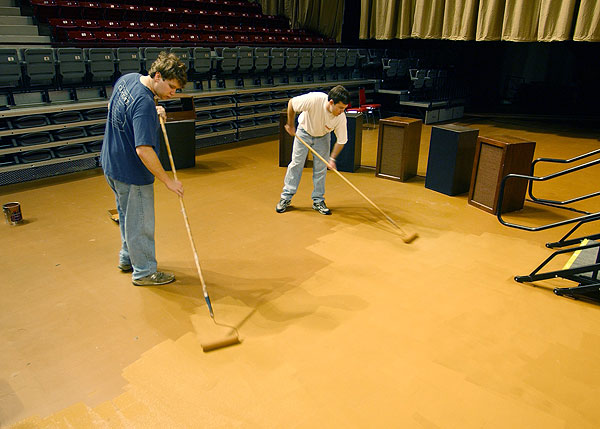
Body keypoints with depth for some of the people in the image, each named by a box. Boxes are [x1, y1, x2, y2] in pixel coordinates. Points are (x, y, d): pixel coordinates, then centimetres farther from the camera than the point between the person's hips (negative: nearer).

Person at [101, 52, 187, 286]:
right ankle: (144, 271, 24)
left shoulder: (127, 79, -2)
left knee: (127, 215, 25)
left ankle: (127, 258, 43)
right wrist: (168, 180, -26)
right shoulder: (144, 104, -30)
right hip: (132, 172, -10)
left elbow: (111, 106, 17)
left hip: (112, 164, 10)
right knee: (140, 223, 7)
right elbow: (144, 150, -35)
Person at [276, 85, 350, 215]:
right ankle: (286, 197, 9)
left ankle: (318, 201, 11)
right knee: (296, 163, -1)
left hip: (322, 137, 2)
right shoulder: (314, 99, -38)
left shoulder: (341, 117, -30)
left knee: (321, 168, -2)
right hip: (304, 132, -2)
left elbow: (341, 141, -17)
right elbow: (291, 103, -22)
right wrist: (290, 125, -12)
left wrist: (332, 158, -24)